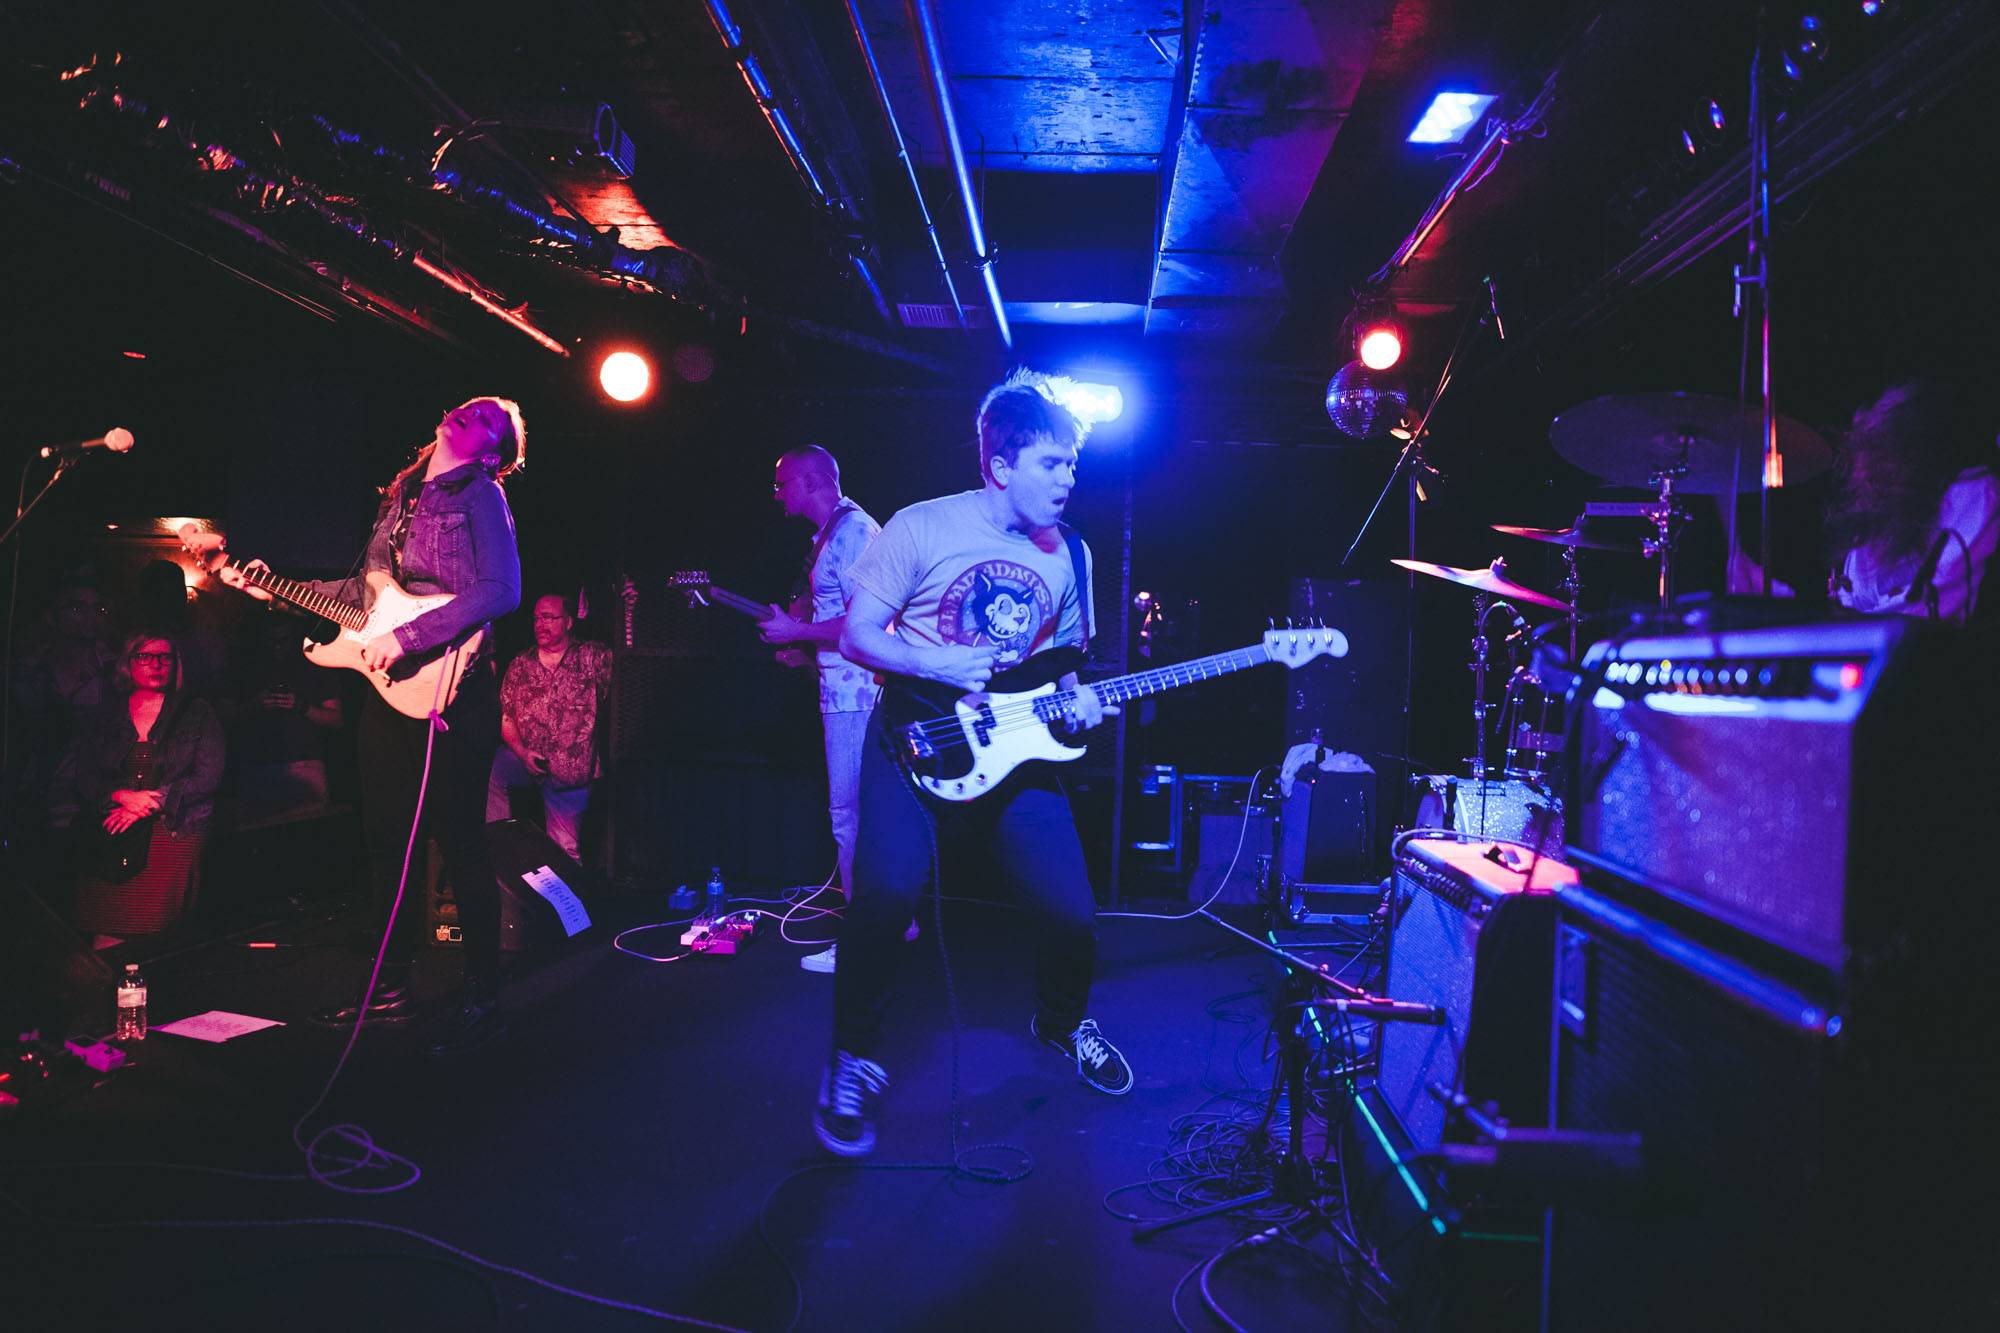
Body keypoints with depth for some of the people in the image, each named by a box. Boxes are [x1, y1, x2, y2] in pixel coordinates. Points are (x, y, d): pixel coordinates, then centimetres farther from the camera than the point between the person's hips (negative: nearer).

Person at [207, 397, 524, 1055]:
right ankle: (392, 988, 26)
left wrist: (405, 636, -23)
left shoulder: (480, 495, -5)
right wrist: (278, 591, 20)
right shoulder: (401, 495, 18)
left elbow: (501, 591, -20)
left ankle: (483, 999, 5)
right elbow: (367, 591, 24)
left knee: (460, 842, -5)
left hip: (449, 687, -8)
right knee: (387, 839, 13)